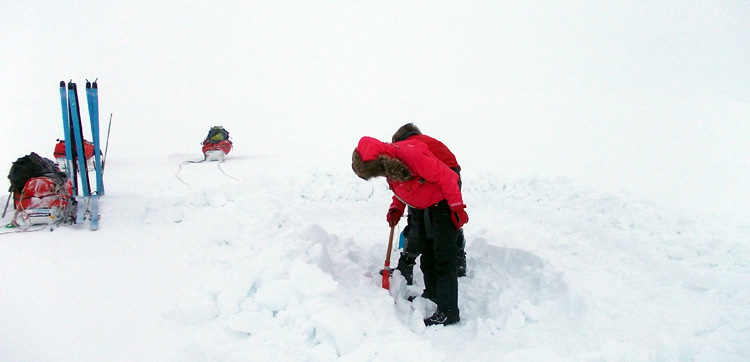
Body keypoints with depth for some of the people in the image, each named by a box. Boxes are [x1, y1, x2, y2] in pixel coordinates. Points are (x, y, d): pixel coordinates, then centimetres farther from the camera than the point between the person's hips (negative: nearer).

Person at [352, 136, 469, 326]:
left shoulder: (412, 155, -33)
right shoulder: (387, 165, -5)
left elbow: (445, 177, -27)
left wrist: (457, 207, -22)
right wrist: (396, 208, -3)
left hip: (443, 205, -9)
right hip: (421, 210, 9)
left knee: (443, 258, -10)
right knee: (426, 255, 17)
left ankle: (448, 311, -6)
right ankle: (432, 294, 35)